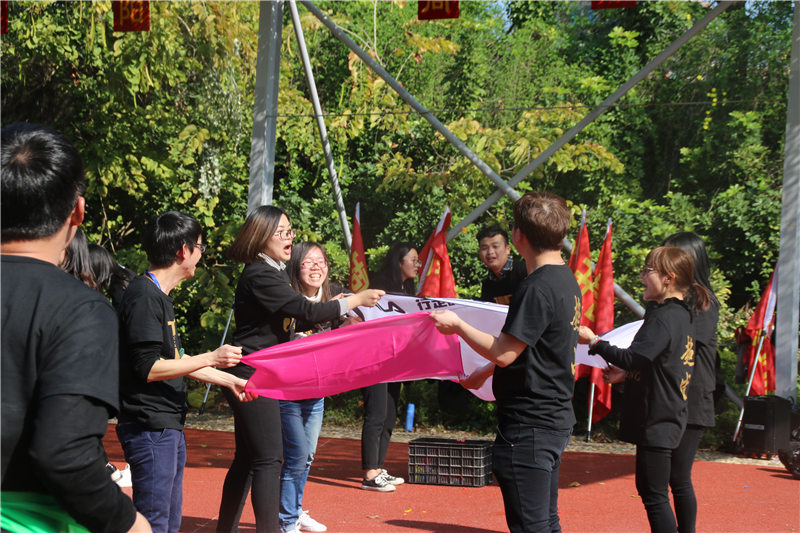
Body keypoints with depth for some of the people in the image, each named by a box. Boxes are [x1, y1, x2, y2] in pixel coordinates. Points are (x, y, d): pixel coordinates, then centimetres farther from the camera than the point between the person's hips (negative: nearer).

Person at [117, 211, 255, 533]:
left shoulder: (160, 297, 16)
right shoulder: (144, 297, -16)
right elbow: (149, 368, -21)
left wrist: (229, 380, 22)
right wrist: (211, 359, -18)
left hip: (169, 427, 11)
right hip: (150, 428, -11)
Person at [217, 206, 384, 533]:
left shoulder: (272, 272, 15)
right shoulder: (259, 276, -17)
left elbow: (290, 319, 15)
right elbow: (305, 310, -22)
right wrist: (355, 300, -16)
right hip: (252, 375, -10)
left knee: (247, 458, 13)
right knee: (268, 459, -9)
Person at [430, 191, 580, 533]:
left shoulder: (536, 288, -20)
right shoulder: (567, 280, 10)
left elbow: (503, 353, -20)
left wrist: (457, 325, -6)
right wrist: (486, 372, 26)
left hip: (529, 426, -10)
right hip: (555, 418, 10)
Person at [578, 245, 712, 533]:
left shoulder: (663, 318, -18)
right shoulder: (682, 315, 12)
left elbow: (634, 359, -27)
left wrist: (594, 342, -21)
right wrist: (626, 371, 14)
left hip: (656, 421, -10)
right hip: (669, 418, 10)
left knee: (654, 496, -5)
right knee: (650, 489, 18)